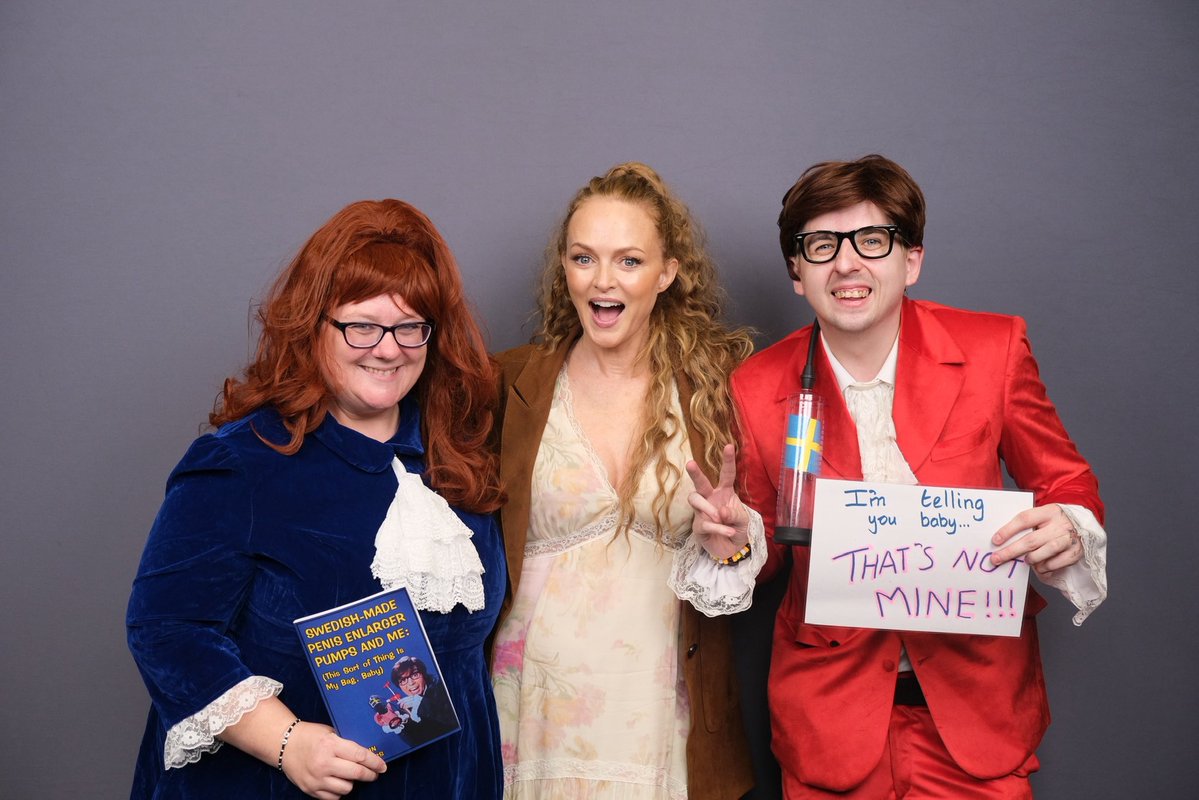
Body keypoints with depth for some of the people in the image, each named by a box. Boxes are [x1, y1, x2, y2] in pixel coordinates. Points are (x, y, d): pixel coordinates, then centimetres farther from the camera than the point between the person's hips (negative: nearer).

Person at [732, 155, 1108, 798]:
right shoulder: (758, 388, -6)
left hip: (974, 695, 0)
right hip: (829, 701, 1)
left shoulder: (994, 349, -8)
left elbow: (1065, 483, 3)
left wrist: (1069, 532, -19)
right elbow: (769, 548, 4)